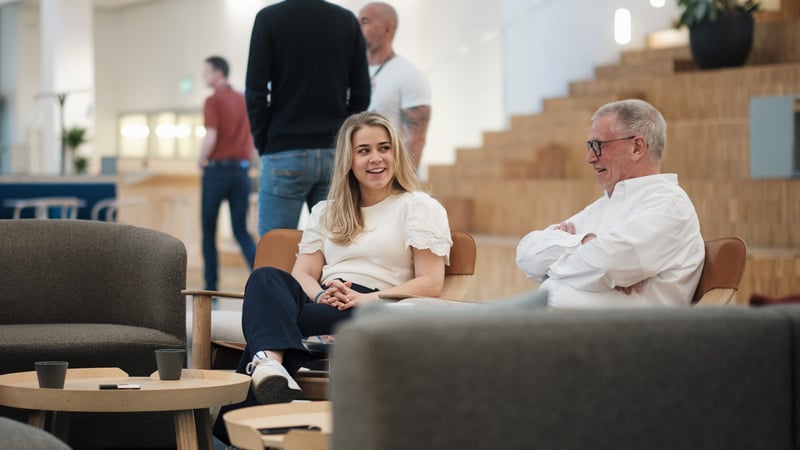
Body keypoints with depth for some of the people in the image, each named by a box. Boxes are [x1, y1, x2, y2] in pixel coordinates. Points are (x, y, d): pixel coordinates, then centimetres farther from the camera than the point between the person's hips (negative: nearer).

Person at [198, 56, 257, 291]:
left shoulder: (213, 101, -6)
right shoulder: (244, 101, 12)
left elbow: (211, 137, -15)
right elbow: (254, 140, 13)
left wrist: (202, 160, 1)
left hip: (217, 169, -5)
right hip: (241, 170, 5)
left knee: (209, 230, 7)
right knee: (241, 230, 6)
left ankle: (211, 287, 9)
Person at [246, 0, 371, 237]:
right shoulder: (348, 20, 7)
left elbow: (256, 92, -8)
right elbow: (361, 94, 7)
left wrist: (263, 143, 2)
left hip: (286, 154, -4)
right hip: (336, 154, 4)